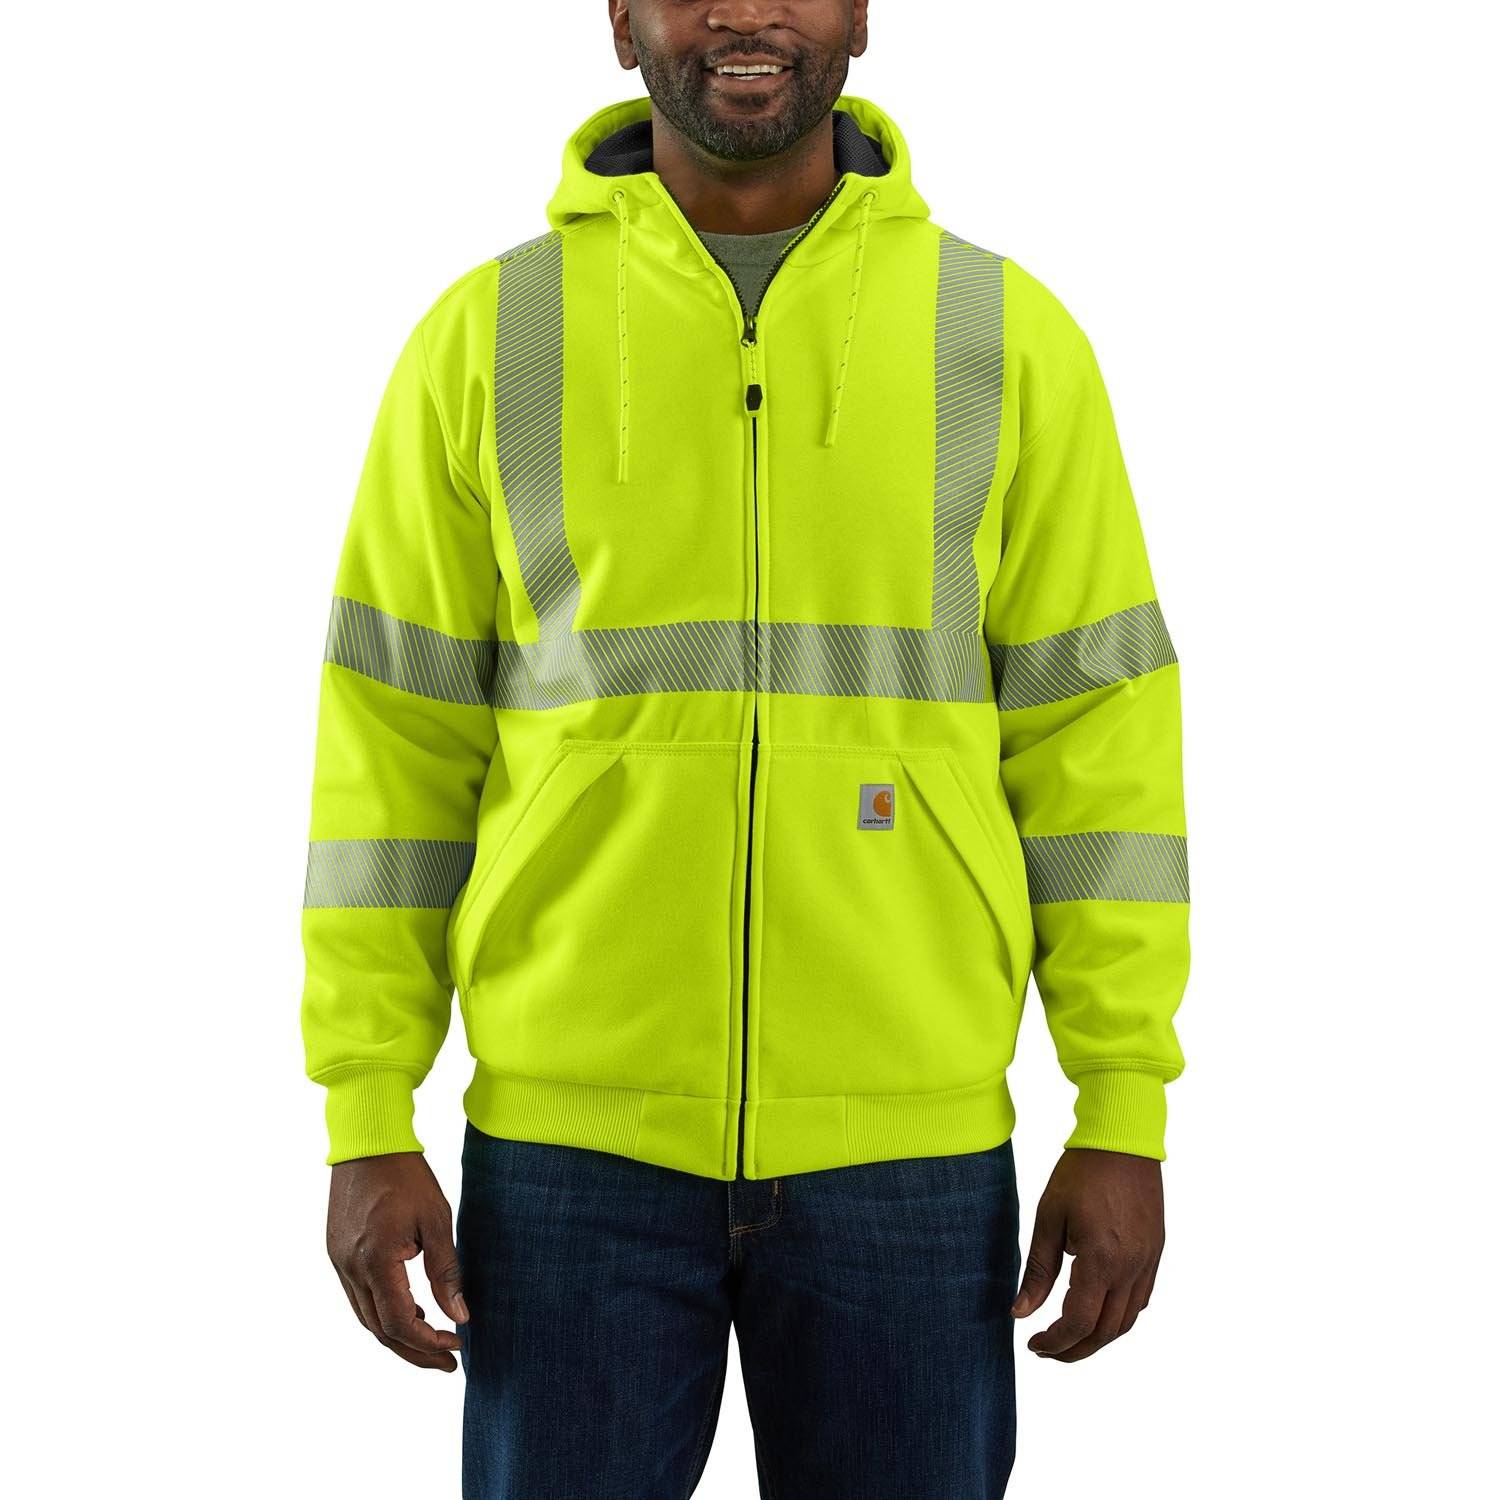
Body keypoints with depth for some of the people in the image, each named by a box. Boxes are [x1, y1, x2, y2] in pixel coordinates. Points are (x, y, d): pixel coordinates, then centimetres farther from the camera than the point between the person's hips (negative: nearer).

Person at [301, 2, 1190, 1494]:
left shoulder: (1008, 336, 3)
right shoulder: (487, 335, 3)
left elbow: (1097, 730, 3)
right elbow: (395, 736, 3)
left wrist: (1125, 1118, -1)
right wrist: (367, 1122, -1)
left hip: (909, 1147, 0)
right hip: (570, 1140, 0)